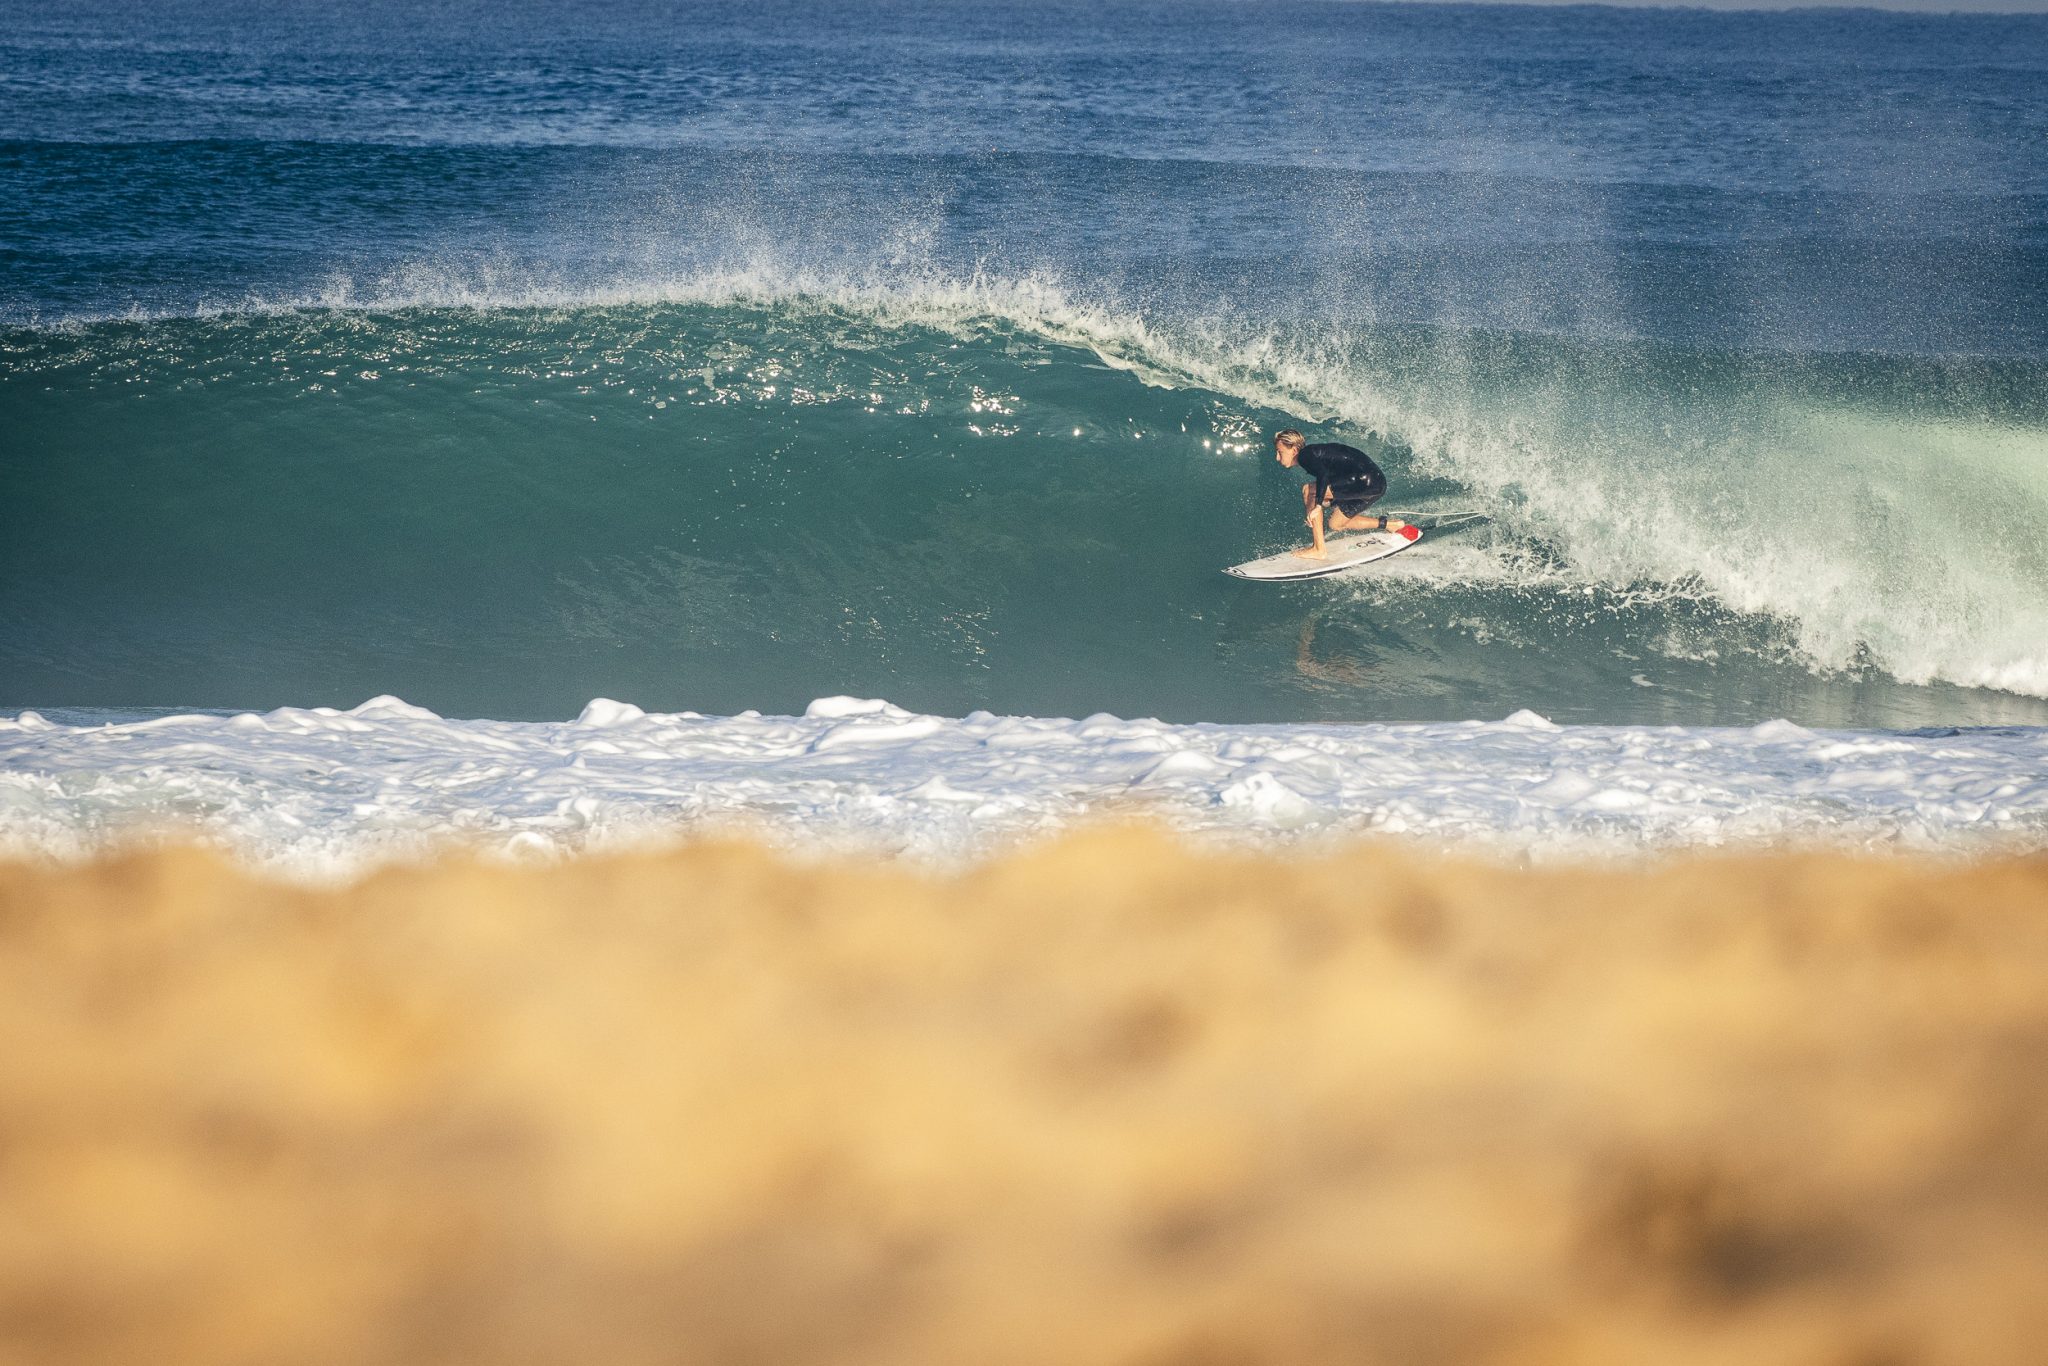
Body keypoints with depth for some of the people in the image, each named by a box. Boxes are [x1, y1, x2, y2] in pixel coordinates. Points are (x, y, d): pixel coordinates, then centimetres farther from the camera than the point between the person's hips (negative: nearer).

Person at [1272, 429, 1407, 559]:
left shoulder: (1305, 455, -8)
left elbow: (1323, 474, -25)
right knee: (1336, 524, 22)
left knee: (1308, 490, -9)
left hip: (1364, 480, -10)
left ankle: (1319, 550, -9)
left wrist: (1317, 506, -29)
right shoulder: (1313, 454, 22)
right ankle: (1391, 525, 22)